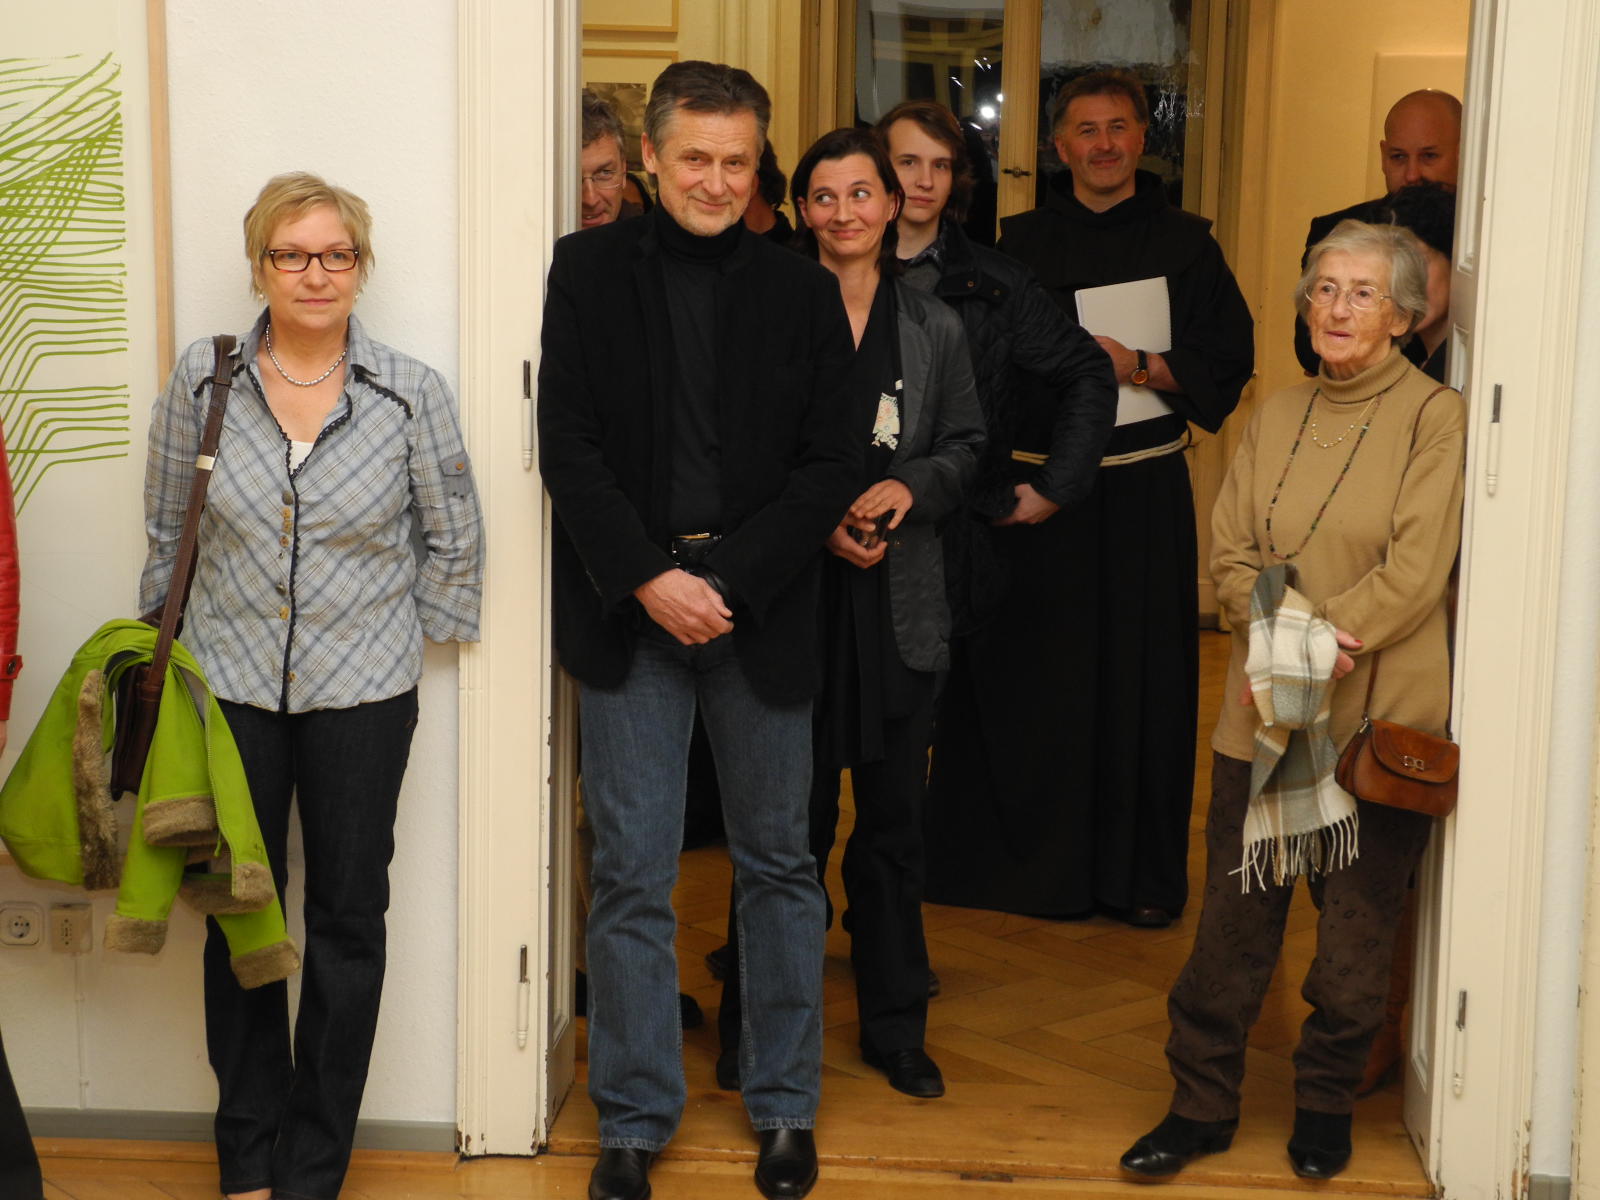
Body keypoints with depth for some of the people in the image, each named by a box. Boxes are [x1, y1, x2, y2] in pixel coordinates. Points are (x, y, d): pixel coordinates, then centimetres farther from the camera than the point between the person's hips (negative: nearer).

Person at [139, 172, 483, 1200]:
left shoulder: (412, 393, -4)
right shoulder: (201, 381, -1)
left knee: (347, 920, 6)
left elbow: (454, 540, 7)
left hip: (363, 693, -1)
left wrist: (404, 635, 8)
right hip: (230, 686, 1)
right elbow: (169, 534, 9)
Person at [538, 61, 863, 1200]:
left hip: (762, 605, 1)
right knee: (632, 876, 3)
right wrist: (649, 580, -12)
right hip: (629, 604, -1)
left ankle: (785, 1107, 24)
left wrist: (728, 584, -11)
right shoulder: (589, 270, 4)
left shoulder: (803, 290, 5)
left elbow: (833, 463, 0)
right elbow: (568, 442, -2)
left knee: (779, 862, 10)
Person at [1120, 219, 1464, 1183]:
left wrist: (1319, 646, -17)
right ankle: (1203, 1104, 18)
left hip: (1378, 715, -4)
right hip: (1265, 711, 4)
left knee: (1357, 927, 7)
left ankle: (1327, 1105, 25)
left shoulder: (1435, 418, -4)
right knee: (1233, 913, 6)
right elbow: (1232, 551, 7)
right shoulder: (1279, 416, 12)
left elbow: (1414, 571, -12)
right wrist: (1272, 642, -11)